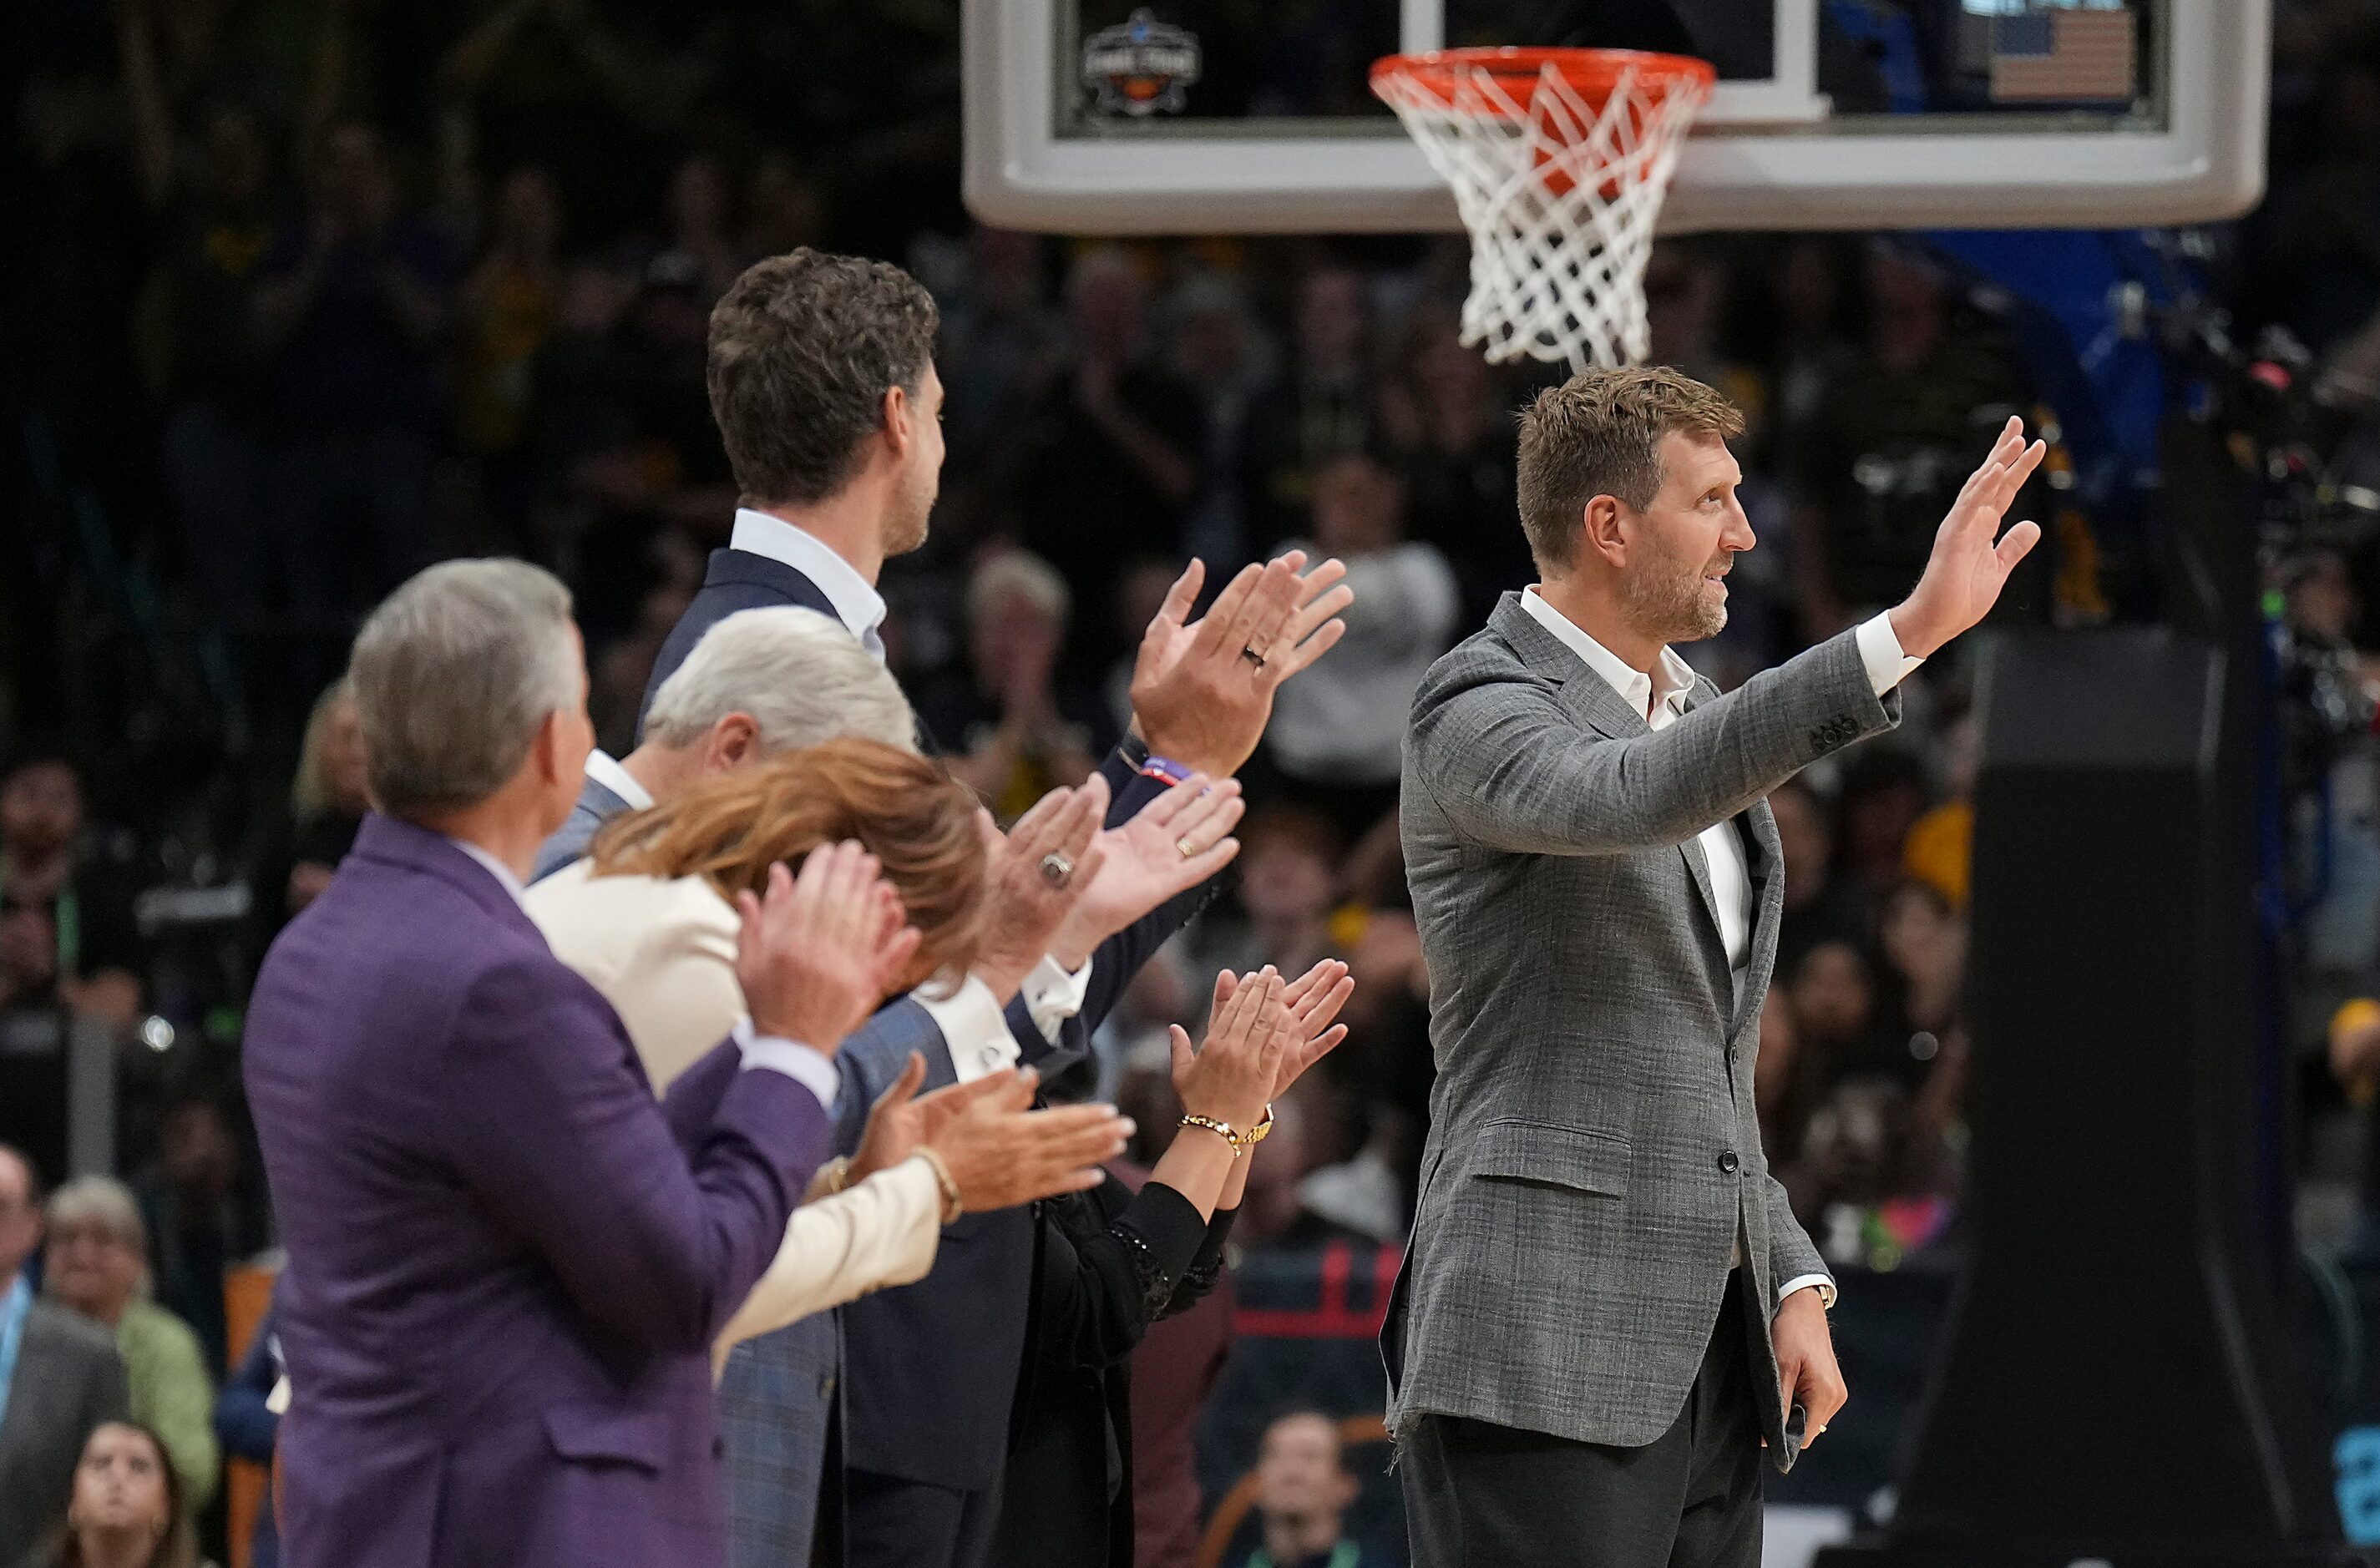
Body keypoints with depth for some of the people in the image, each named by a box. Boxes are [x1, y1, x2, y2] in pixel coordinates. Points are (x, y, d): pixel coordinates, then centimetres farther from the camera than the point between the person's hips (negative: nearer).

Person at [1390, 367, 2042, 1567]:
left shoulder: (1695, 713, 20)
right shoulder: (1476, 708, -7)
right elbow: (1627, 798, -31)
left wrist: (1793, 1282, 17)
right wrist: (1910, 631, -35)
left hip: (1709, 1354, 8)